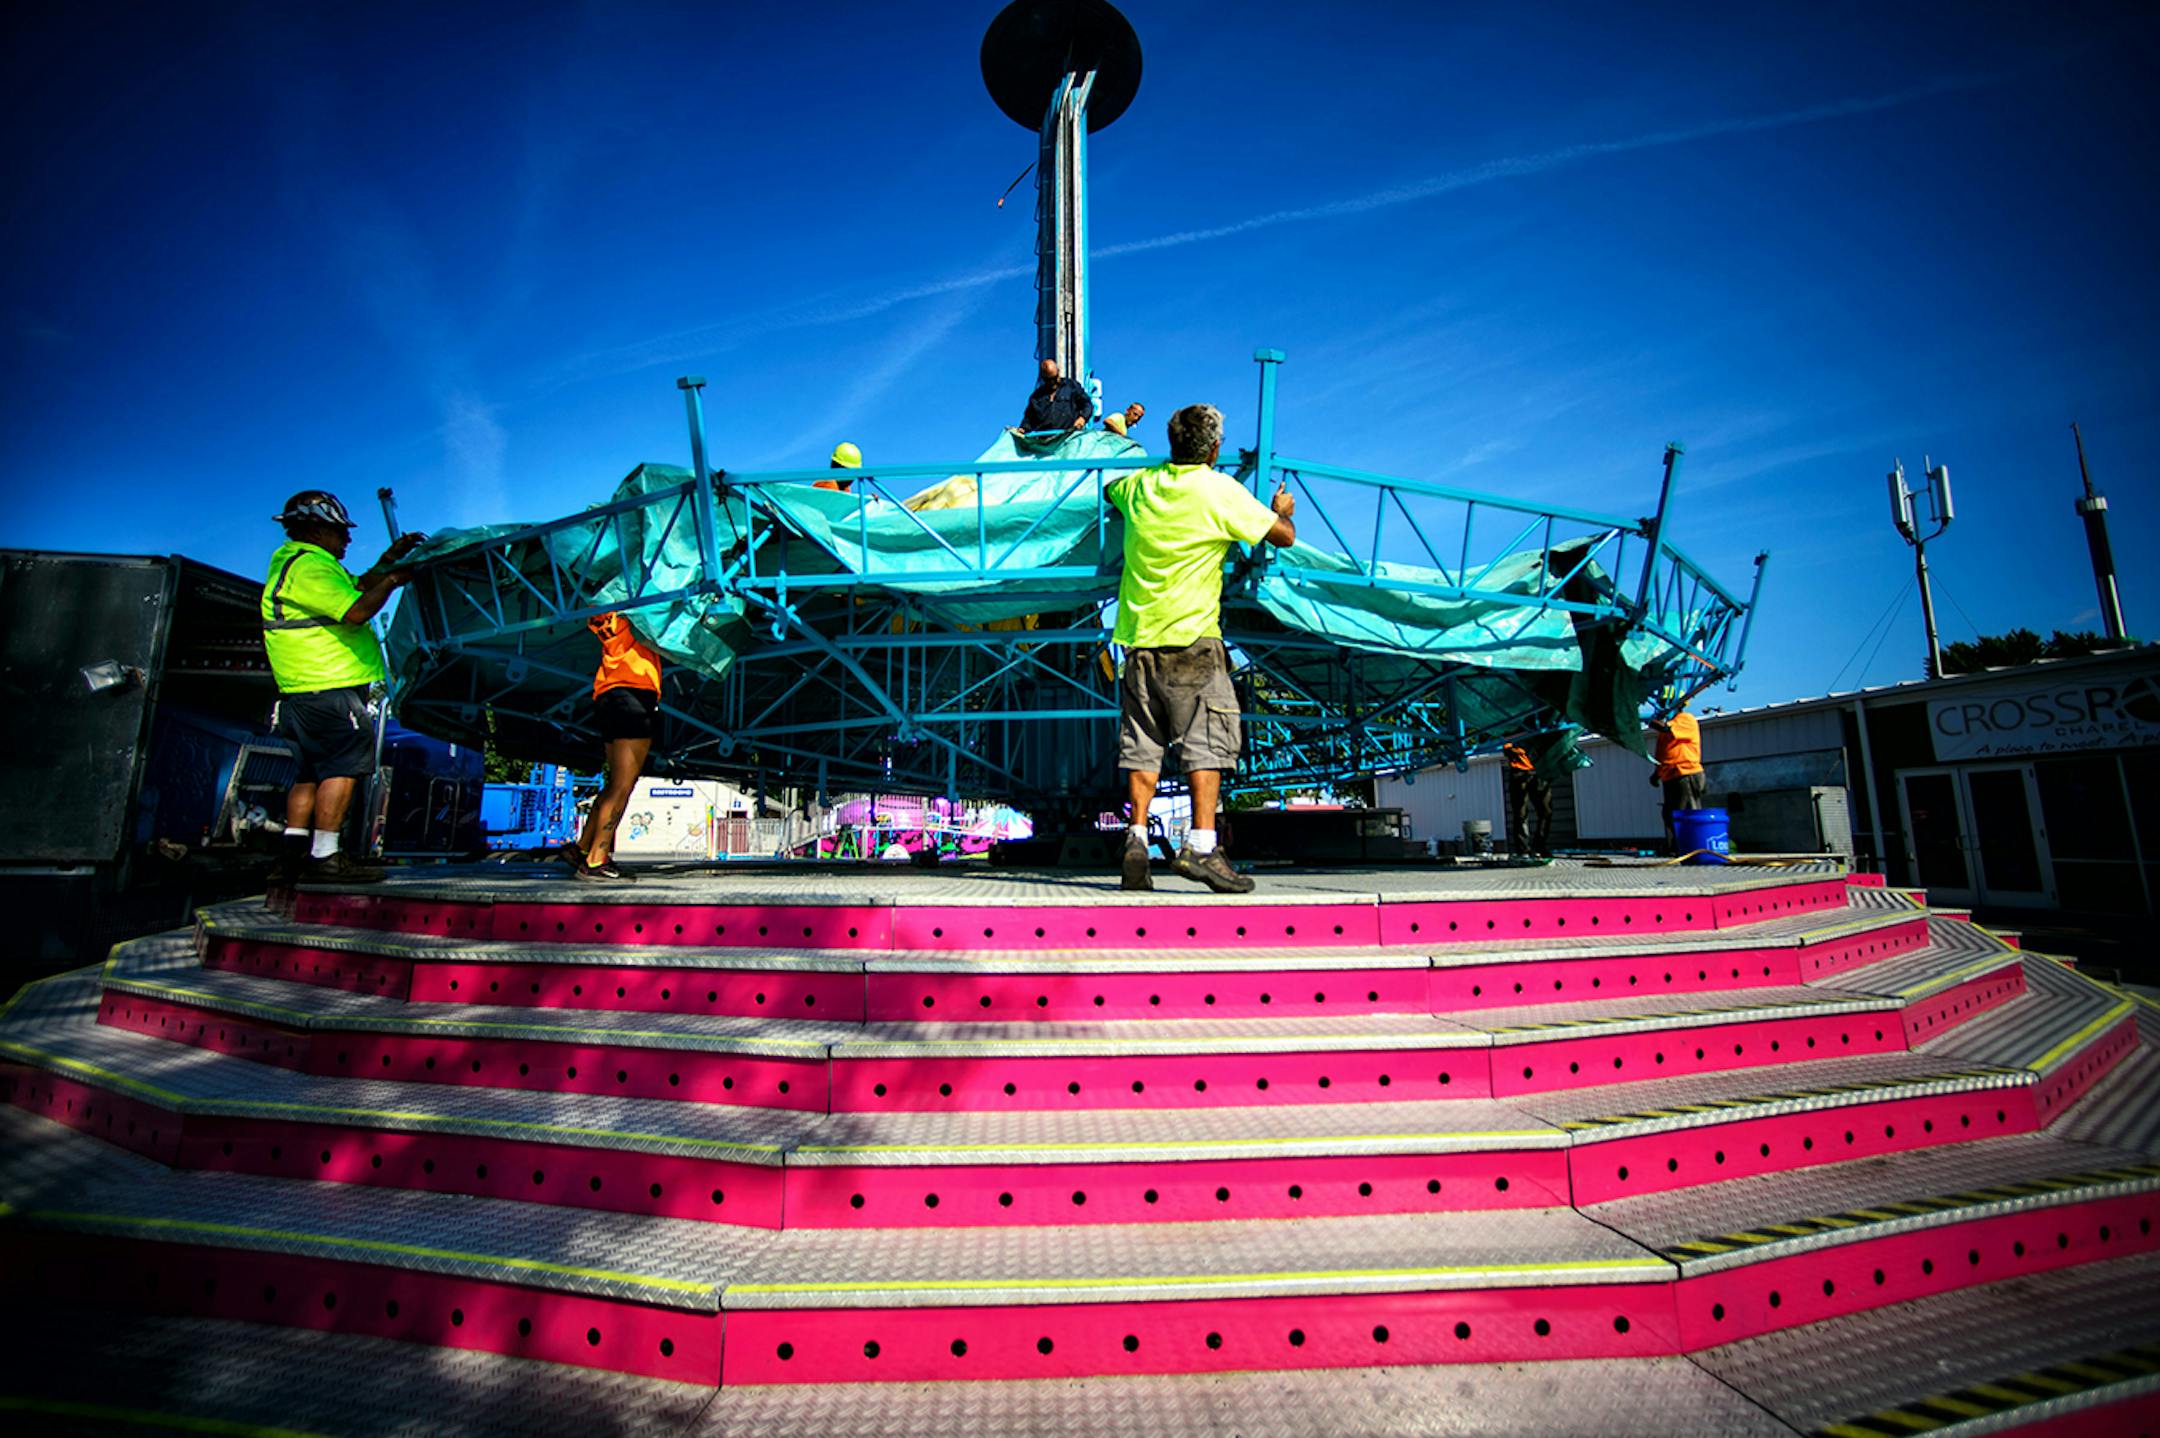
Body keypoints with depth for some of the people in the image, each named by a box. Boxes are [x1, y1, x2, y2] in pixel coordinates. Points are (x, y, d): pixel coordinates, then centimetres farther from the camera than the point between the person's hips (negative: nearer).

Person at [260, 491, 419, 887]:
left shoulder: (294, 560, 21)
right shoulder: (308, 566, -13)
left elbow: (356, 588, 28)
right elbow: (356, 611, -23)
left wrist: (389, 559, 20)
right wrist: (392, 580, -10)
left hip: (304, 692, 11)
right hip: (328, 690, -11)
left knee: (312, 772, 14)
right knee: (343, 767, -9)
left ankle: (294, 854, 17)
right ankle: (326, 857, -7)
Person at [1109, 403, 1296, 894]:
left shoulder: (1139, 484, 10)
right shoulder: (1221, 490, -4)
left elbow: (1110, 488, 35)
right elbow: (1284, 535, 2)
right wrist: (1282, 509, 24)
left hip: (1138, 635, 5)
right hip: (1192, 636, -5)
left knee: (1142, 744, 7)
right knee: (1207, 740, -1)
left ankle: (1136, 840, 2)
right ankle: (1201, 845, -8)